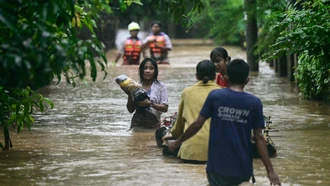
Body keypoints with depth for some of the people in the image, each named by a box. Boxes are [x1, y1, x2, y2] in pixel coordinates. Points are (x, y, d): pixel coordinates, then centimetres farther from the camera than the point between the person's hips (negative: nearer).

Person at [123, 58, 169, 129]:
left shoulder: (160, 87, 2)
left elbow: (165, 108, -4)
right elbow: (130, 110, 8)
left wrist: (150, 103, -16)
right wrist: (129, 95, -7)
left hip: (153, 122, -2)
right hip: (137, 122, 2)